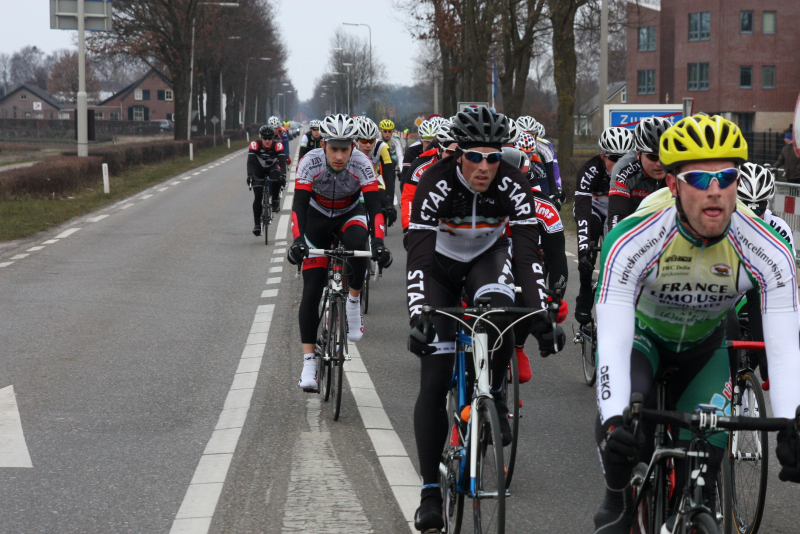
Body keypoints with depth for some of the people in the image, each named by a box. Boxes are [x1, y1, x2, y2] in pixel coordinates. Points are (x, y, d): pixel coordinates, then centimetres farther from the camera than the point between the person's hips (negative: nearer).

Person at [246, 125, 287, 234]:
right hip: (259, 169, 0)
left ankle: (275, 201, -14)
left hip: (272, 167, 0)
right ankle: (257, 224, -1)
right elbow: (250, 161, -34)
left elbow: (282, 161, -35)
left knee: (277, 177, -36)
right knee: (258, 197, -9)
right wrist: (249, 175, -50)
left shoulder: (277, 145, -27)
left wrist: (283, 175, -52)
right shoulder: (255, 144, -28)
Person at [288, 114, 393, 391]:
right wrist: (298, 240, -45)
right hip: (318, 217, 0)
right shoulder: (310, 163, -27)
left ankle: (354, 302, -12)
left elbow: (374, 206, -30)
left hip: (350, 214, 0)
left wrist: (378, 243, -44)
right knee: (312, 290, -9)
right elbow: (299, 205, -30)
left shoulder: (362, 165, -27)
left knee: (357, 242, -37)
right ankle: (308, 362, -6)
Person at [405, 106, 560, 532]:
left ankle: (493, 395, -7)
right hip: (440, 265, -1)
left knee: (500, 310, -36)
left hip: (486, 258, 1)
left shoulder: (512, 185, -25)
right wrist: (418, 317, -46)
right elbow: (418, 255, -34)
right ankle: (430, 491, -5)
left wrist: (540, 313, -37)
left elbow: (529, 252, -27)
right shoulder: (436, 183, -30)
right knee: (434, 380, -10)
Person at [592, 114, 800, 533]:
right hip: (643, 334, -2)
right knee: (624, 415, -34)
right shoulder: (631, 243, -36)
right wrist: (614, 419, -58)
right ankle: (617, 499, -6)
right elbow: (612, 342, -42)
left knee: (705, 452, -13)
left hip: (705, 346, 2)